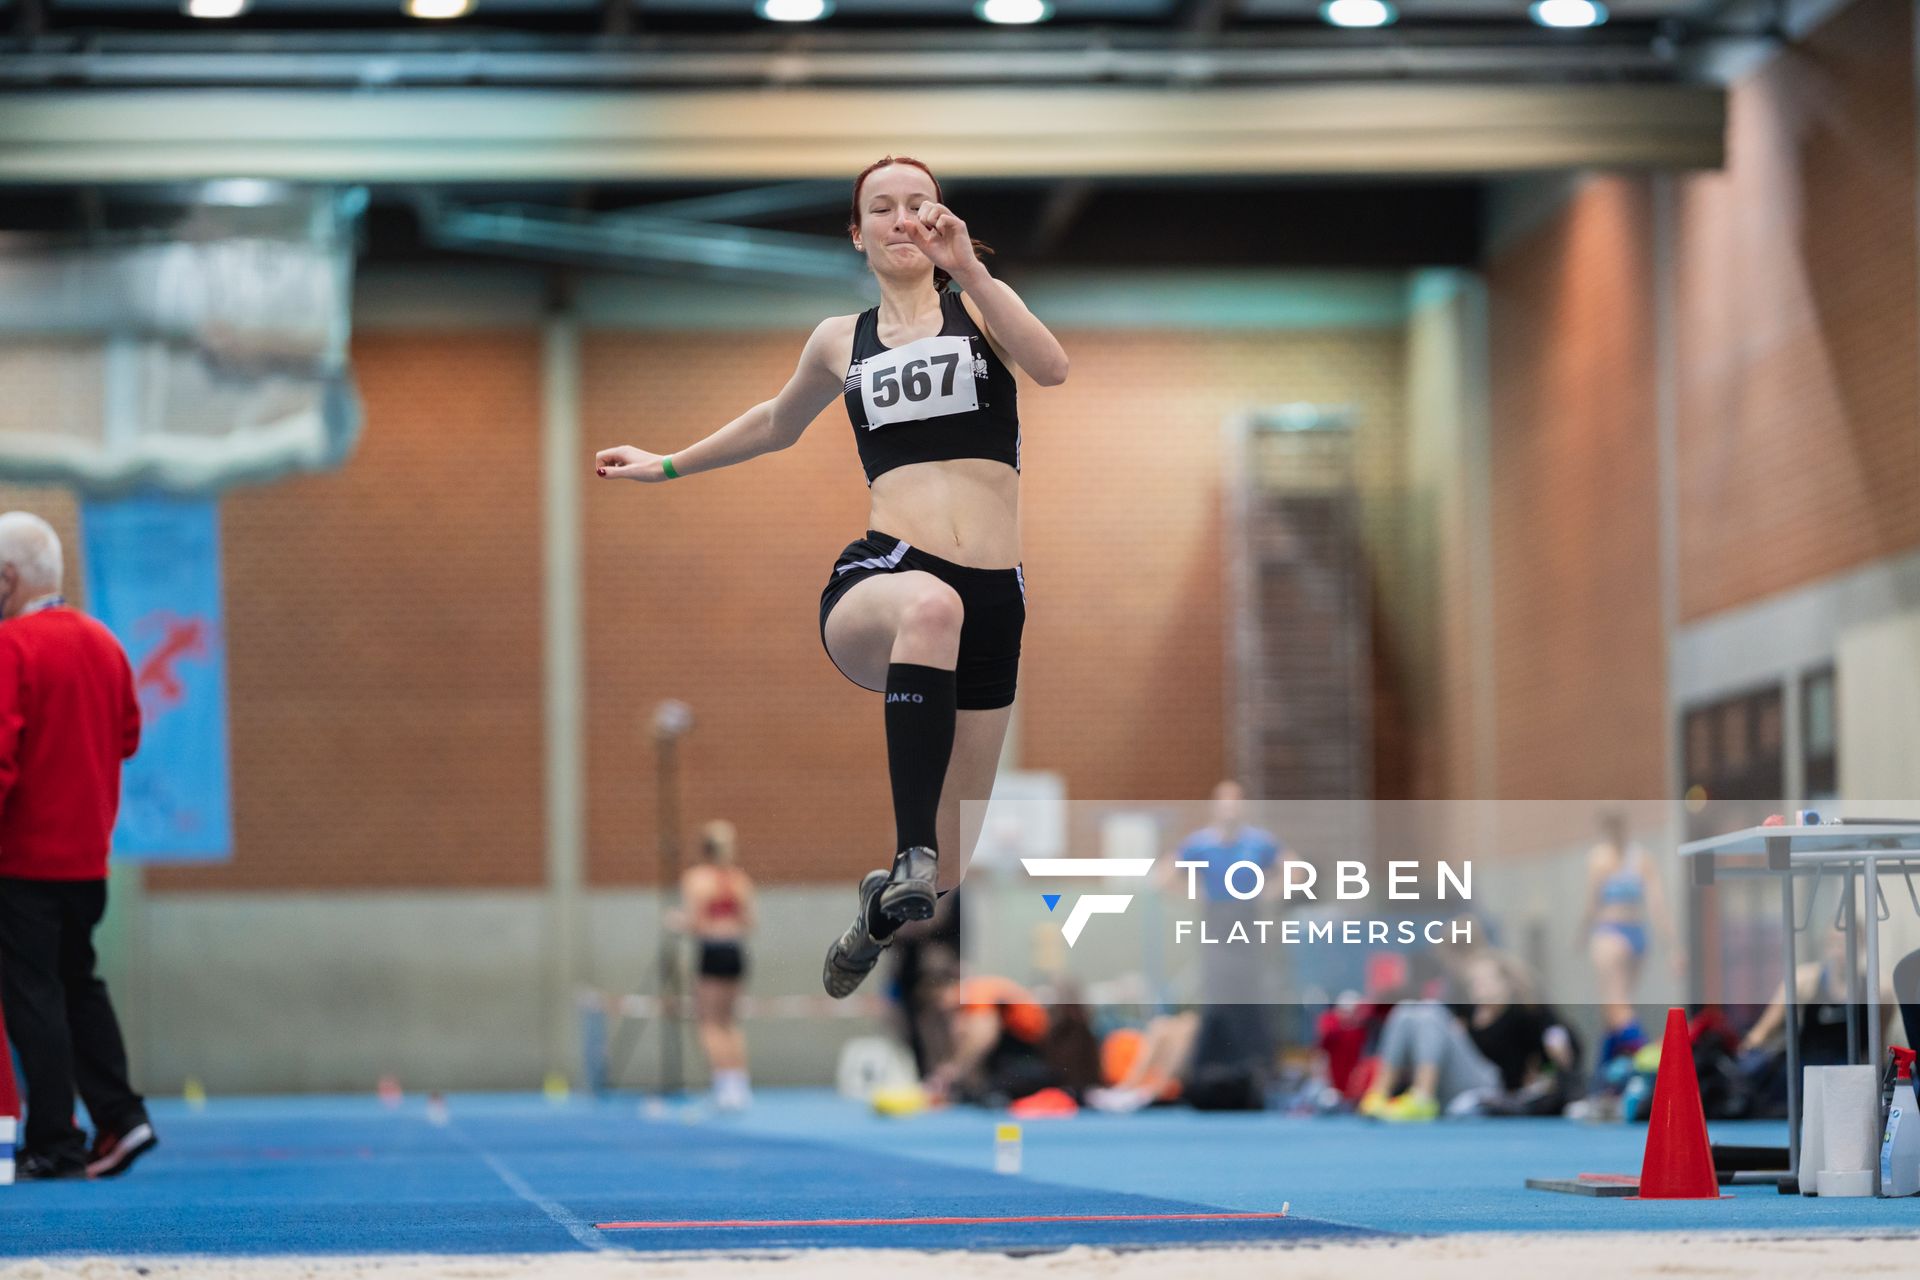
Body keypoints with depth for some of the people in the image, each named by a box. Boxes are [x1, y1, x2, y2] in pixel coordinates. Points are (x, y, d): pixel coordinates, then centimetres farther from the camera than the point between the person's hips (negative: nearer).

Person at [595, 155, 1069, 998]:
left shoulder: (977, 302, 12)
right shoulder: (841, 342, 18)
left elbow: (1052, 368, -9)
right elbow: (778, 423, 38)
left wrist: (969, 271, -17)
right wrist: (668, 465, 43)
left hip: (993, 602, 1)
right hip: (875, 582, 0)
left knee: (949, 872, 3)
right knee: (930, 604, -42)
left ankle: (883, 907, 41)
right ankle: (908, 858, -44)